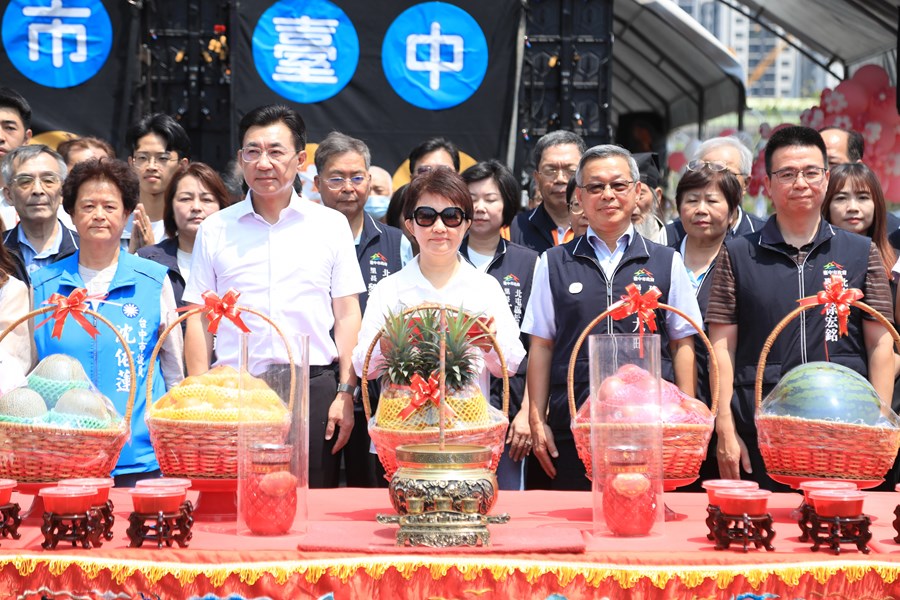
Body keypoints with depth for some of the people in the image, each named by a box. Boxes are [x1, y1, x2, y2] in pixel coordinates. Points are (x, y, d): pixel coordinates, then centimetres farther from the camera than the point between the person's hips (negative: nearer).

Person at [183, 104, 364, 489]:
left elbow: (347, 316, 8)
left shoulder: (331, 225, 10)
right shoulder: (215, 230, 10)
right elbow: (199, 321, 9)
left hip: (314, 389, 0)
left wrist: (345, 393, 0)